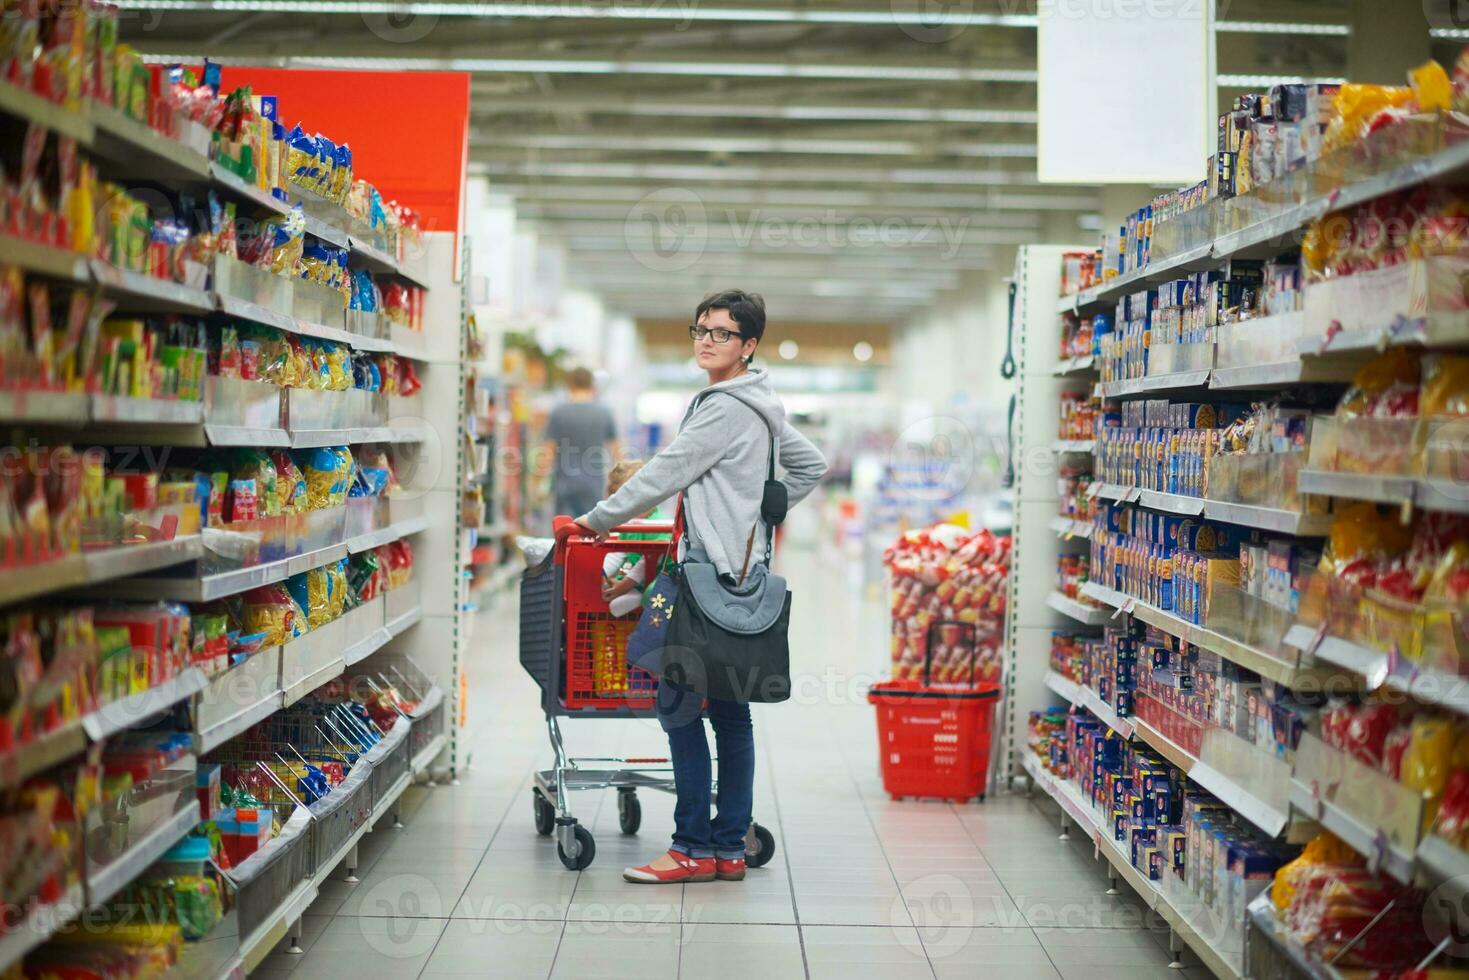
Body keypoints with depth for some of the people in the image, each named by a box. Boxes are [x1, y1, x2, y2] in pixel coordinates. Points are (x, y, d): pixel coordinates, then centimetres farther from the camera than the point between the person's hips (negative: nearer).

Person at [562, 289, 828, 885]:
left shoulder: (726, 409, -13)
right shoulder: (760, 408, 17)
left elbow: (667, 473, -12)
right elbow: (811, 466, 28)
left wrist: (598, 520, -2)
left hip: (713, 572, -10)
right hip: (739, 568, 10)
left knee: (679, 702, -8)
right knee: (728, 709, 9)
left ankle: (696, 849, -5)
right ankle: (729, 850, 12)